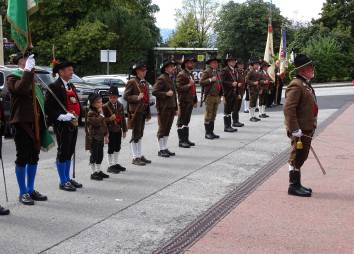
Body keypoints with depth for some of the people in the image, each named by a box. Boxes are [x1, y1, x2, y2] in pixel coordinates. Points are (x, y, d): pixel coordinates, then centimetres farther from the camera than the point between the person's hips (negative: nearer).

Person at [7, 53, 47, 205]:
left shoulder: (33, 77, 18)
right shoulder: (13, 77, -5)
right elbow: (21, 88, -30)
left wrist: (42, 123, 14)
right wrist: (28, 70, -26)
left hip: (35, 124, 7)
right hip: (22, 124, -7)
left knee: (34, 158, 11)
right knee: (22, 158, -1)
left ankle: (31, 190, 21)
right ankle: (23, 193, 6)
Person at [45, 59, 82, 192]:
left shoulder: (71, 86, 15)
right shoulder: (54, 87, -11)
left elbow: (77, 104, 19)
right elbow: (49, 107, -16)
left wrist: (76, 116, 1)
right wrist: (63, 116, -22)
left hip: (73, 123, 8)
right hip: (62, 125, -8)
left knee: (70, 152, 14)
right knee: (63, 152, -1)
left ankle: (68, 178, 24)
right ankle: (63, 182, 6)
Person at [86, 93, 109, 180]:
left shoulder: (100, 112, 13)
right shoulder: (91, 113, -16)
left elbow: (104, 124, 20)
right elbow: (97, 122, -30)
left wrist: (106, 135, 19)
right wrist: (101, 114, -20)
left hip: (100, 137, 9)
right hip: (94, 138, -9)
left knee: (100, 155, 14)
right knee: (94, 155, -2)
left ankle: (98, 171, 25)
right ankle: (93, 173, 4)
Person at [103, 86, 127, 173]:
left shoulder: (120, 106, 6)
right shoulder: (105, 107, -10)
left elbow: (123, 118, 10)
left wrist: (124, 130, 10)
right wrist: (110, 119, -29)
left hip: (118, 130, 6)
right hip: (110, 131, -6)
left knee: (117, 147, 15)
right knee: (111, 149, 0)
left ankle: (116, 164, 29)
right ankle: (110, 166, 9)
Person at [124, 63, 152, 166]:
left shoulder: (145, 83, 15)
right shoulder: (132, 82, -9)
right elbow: (125, 96, -12)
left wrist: (148, 113, 16)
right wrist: (137, 97, -24)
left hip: (143, 111, 8)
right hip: (135, 111, -8)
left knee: (140, 135, 15)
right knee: (135, 135, -1)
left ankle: (140, 155, 23)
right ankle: (135, 157, 5)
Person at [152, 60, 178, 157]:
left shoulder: (170, 79, 18)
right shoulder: (161, 79, -11)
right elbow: (154, 92, -18)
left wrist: (176, 108, 21)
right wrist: (166, 94, -22)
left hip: (171, 108, 8)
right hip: (163, 109, -8)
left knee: (167, 129, 12)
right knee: (162, 129, -1)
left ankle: (165, 148, 20)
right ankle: (161, 150, 5)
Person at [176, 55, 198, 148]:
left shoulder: (191, 74, 18)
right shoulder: (181, 75, -11)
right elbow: (179, 88, -19)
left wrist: (195, 100, 21)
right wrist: (188, 85, -25)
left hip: (190, 102, 9)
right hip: (184, 102, -9)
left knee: (187, 121, 14)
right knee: (181, 121, -3)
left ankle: (186, 139, 20)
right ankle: (181, 141, 0)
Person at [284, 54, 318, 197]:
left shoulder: (306, 84, 14)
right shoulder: (296, 86, -18)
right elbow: (288, 109, -25)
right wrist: (295, 129, -26)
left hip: (307, 129, 10)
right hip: (300, 130, -10)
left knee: (301, 157, 16)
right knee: (297, 157, -1)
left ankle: (296, 184, 25)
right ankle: (294, 186, 9)